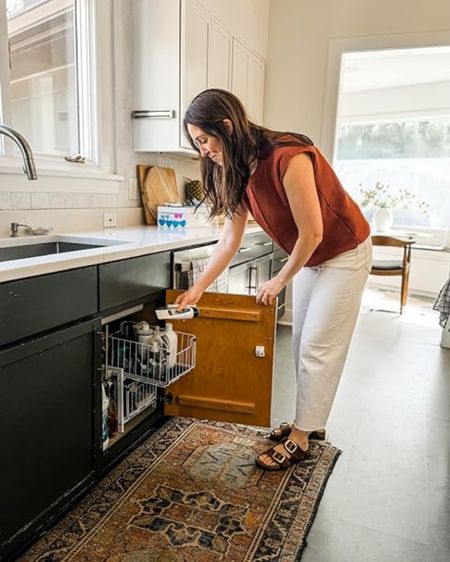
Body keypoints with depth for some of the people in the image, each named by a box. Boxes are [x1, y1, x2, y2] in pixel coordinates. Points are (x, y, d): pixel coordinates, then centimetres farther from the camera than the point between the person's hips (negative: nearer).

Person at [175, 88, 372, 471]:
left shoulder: (288, 158, -32)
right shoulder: (238, 171, -6)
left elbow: (312, 233, -27)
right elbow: (230, 239, -2)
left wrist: (280, 281, -14)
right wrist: (198, 288, -2)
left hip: (344, 254, -8)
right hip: (309, 257, 8)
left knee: (318, 348, -3)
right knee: (302, 343, 12)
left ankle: (300, 439, 11)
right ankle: (311, 421, 29)